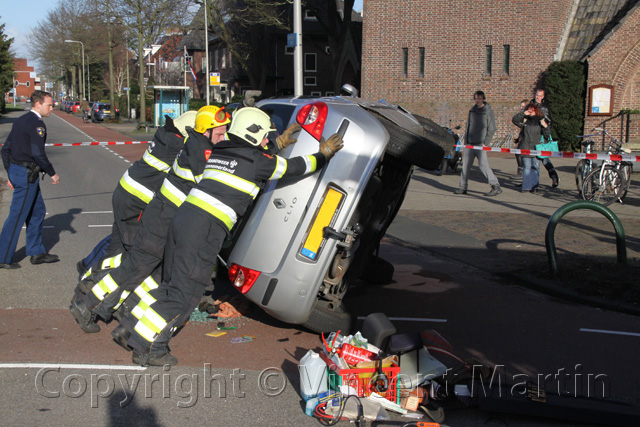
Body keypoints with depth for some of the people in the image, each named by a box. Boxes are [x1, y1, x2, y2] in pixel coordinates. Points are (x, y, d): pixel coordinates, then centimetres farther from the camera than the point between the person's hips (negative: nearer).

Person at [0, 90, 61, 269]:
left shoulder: (20, 121, 14)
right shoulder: (36, 124, -15)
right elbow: (38, 153, -22)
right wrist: (52, 173, -11)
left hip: (16, 171, 10)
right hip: (27, 175, -10)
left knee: (38, 211, 17)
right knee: (17, 216, -4)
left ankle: (37, 252, 24)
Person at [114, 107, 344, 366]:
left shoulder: (219, 152, 19)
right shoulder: (256, 161, -1)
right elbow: (298, 166, 10)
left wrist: (279, 144, 47)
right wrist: (324, 153, 26)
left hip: (182, 218, 8)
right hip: (203, 230, -8)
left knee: (171, 284, 20)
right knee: (185, 294, -1)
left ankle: (132, 328, 22)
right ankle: (148, 350, 2)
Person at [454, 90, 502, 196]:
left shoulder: (488, 112, -5)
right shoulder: (472, 110, 11)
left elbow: (492, 130, -6)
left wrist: (485, 143, -12)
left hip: (480, 144, -6)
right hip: (469, 144, 6)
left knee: (483, 165, -11)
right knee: (466, 165, 6)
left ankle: (496, 187, -5)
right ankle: (463, 188, 15)